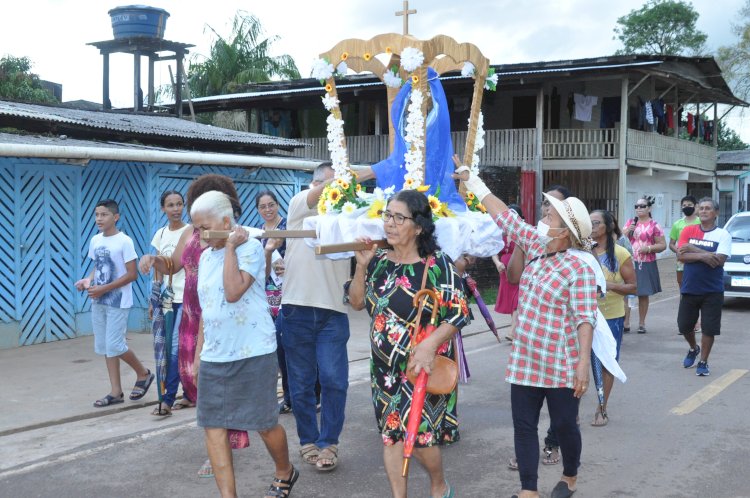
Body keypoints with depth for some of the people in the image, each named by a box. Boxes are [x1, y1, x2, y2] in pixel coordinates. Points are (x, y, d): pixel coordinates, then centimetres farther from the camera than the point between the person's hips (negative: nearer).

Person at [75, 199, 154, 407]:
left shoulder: (124, 241, -13)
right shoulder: (95, 240, 7)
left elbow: (132, 274, -14)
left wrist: (104, 289, -19)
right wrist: (89, 280, -2)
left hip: (117, 302, -7)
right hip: (98, 302, 7)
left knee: (115, 346, -7)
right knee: (105, 347, 8)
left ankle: (143, 374, 18)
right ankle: (116, 392, 16)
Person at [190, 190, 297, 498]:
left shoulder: (250, 248, -10)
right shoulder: (206, 256, 11)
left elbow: (234, 292, -25)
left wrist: (231, 247, -17)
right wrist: (198, 353, 16)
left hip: (253, 354, -6)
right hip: (213, 357, 6)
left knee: (265, 424, 5)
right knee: (213, 427, 0)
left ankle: (285, 472, 33)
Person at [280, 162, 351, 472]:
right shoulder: (299, 206, 6)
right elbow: (320, 193, -13)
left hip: (333, 311, 1)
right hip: (297, 309, -1)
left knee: (334, 380, -6)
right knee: (301, 382, 7)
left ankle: (328, 442, 8)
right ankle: (308, 440, 22)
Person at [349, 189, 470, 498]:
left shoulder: (437, 265, -14)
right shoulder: (379, 261, 4)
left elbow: (459, 312, -15)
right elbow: (357, 302, 9)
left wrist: (430, 344, -28)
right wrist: (362, 266, -5)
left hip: (423, 365, -6)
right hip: (384, 366, 6)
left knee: (418, 434, -5)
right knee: (390, 433, 10)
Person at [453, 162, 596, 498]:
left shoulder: (578, 270, -15)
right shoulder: (536, 246, 4)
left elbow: (585, 319, -19)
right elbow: (504, 216, 10)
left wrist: (584, 363, -26)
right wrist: (469, 178, 13)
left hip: (561, 365, -6)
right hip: (525, 360, 7)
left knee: (564, 425, 9)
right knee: (523, 426, 7)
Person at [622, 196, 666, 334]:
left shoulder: (654, 225, 1)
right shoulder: (630, 223, 13)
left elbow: (662, 245, 0)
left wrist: (649, 248, -15)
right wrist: (628, 231, -5)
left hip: (646, 265, -3)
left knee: (643, 294, 4)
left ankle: (642, 323, 13)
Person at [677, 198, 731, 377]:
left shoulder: (723, 235, -5)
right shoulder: (688, 231, 2)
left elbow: (719, 260, -18)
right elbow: (681, 255, -8)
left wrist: (693, 249, -16)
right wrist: (703, 256, -22)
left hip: (712, 291, -3)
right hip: (689, 288, 3)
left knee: (709, 328, 1)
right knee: (684, 325, 12)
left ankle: (703, 362, 17)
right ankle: (694, 349, 40)